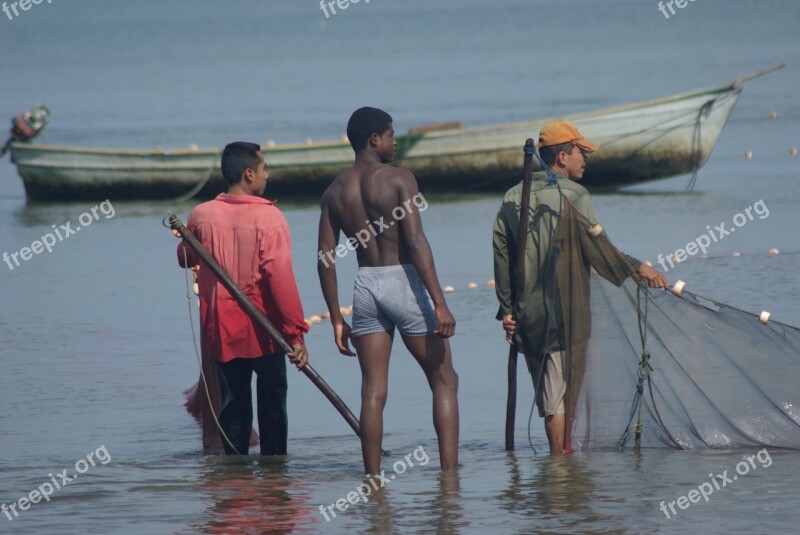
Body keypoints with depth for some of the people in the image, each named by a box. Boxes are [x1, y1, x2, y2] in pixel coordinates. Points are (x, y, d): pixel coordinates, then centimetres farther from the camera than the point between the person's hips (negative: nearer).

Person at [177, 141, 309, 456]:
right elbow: (280, 276, -21)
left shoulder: (201, 216, -3)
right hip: (264, 332, -3)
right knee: (272, 403, 9)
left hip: (221, 331, 3)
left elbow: (185, 260, 16)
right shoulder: (268, 217, -14)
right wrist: (296, 332, -20)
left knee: (233, 404, 11)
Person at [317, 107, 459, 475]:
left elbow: (325, 259, 5)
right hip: (403, 282, -5)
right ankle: (449, 470, -2)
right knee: (444, 381, 6)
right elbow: (416, 242, -17)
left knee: (373, 392, 7)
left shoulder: (335, 191, 6)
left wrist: (336, 319, 11)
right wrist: (439, 304, -17)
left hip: (366, 286, 5)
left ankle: (372, 477, 4)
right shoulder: (398, 179, -9)